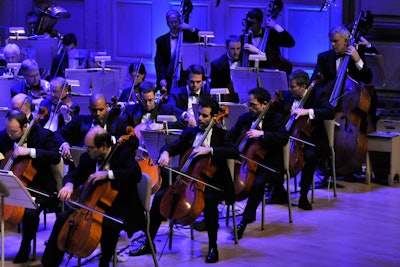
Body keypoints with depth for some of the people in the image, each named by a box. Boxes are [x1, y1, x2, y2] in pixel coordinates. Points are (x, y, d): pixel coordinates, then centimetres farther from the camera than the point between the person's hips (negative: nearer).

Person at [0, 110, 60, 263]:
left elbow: (55, 157, -24)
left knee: (30, 212, -31)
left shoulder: (43, 135, -12)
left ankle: (25, 247, -6)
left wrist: (30, 151, -33)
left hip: (38, 186, -5)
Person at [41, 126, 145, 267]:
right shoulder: (87, 158, 3)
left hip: (120, 209, -6)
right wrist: (69, 185, -15)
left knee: (110, 225, -36)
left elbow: (136, 174, -27)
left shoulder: (123, 153, -12)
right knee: (63, 218, -7)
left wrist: (108, 174, -37)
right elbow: (74, 175, 11)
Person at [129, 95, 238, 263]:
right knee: (159, 197, -15)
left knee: (209, 200, -37)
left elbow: (234, 152, -17)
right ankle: (148, 244, -5)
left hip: (212, 184, -4)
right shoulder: (189, 133, 13)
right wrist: (165, 153, -18)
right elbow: (172, 146, 7)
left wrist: (209, 150, -28)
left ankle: (213, 247, -20)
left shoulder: (221, 135, 0)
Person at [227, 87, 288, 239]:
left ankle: (244, 221, -27)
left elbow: (284, 138, -21)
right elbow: (230, 137, 15)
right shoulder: (245, 118, 10)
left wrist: (262, 133, -32)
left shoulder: (276, 118, -5)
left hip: (269, 164, -6)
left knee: (258, 183, -34)